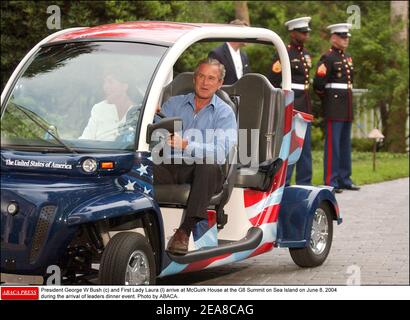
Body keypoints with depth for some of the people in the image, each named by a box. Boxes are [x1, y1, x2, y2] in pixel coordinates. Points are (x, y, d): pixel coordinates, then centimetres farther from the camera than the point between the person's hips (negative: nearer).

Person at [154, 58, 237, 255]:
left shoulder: (224, 113, 7)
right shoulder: (174, 103, 19)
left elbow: (220, 150, -10)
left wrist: (186, 145, -25)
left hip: (202, 172, -2)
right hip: (171, 166, 2)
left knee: (208, 165, -37)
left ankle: (184, 231, -35)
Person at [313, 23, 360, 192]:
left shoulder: (348, 57, 16)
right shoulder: (327, 58, -10)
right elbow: (318, 83, -16)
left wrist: (345, 95, 16)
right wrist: (326, 99, -3)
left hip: (347, 106, 8)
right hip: (334, 107, -8)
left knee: (345, 144, 13)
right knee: (332, 144, -6)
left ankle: (344, 179, 20)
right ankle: (331, 182, -4)